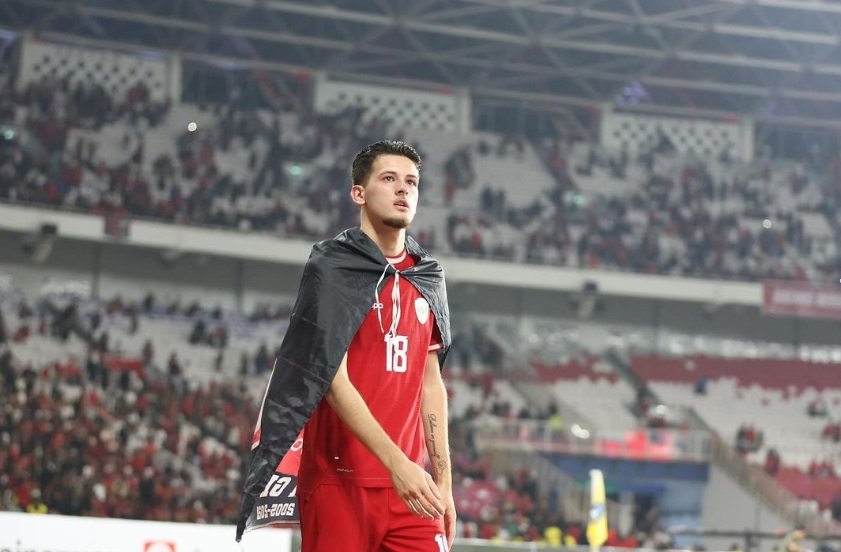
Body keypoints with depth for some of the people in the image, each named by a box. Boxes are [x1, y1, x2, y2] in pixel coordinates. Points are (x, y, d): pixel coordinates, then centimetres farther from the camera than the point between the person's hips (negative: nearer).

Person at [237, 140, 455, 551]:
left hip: (408, 486, 5)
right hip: (339, 482, -5)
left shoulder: (427, 278, 13)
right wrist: (396, 463, -24)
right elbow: (333, 381, -14)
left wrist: (443, 482, 12)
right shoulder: (331, 268, -6)